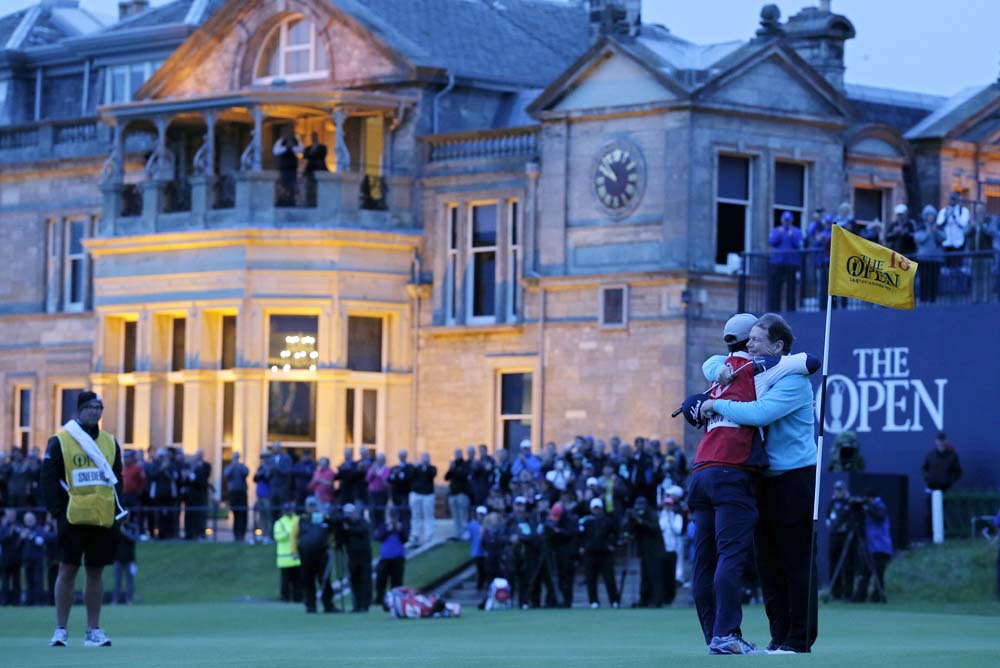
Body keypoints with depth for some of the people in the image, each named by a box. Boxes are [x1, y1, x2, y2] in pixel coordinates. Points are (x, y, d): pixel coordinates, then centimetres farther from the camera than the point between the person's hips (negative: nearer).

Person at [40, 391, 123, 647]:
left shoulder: (110, 443, 12)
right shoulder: (60, 442, -1)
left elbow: (117, 479, 15)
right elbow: (49, 479, -3)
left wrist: (115, 509, 4)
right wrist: (58, 511, -10)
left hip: (103, 520, 4)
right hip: (73, 518, -4)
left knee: (96, 572, 7)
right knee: (68, 570, 0)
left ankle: (93, 630, 12)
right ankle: (60, 630, 5)